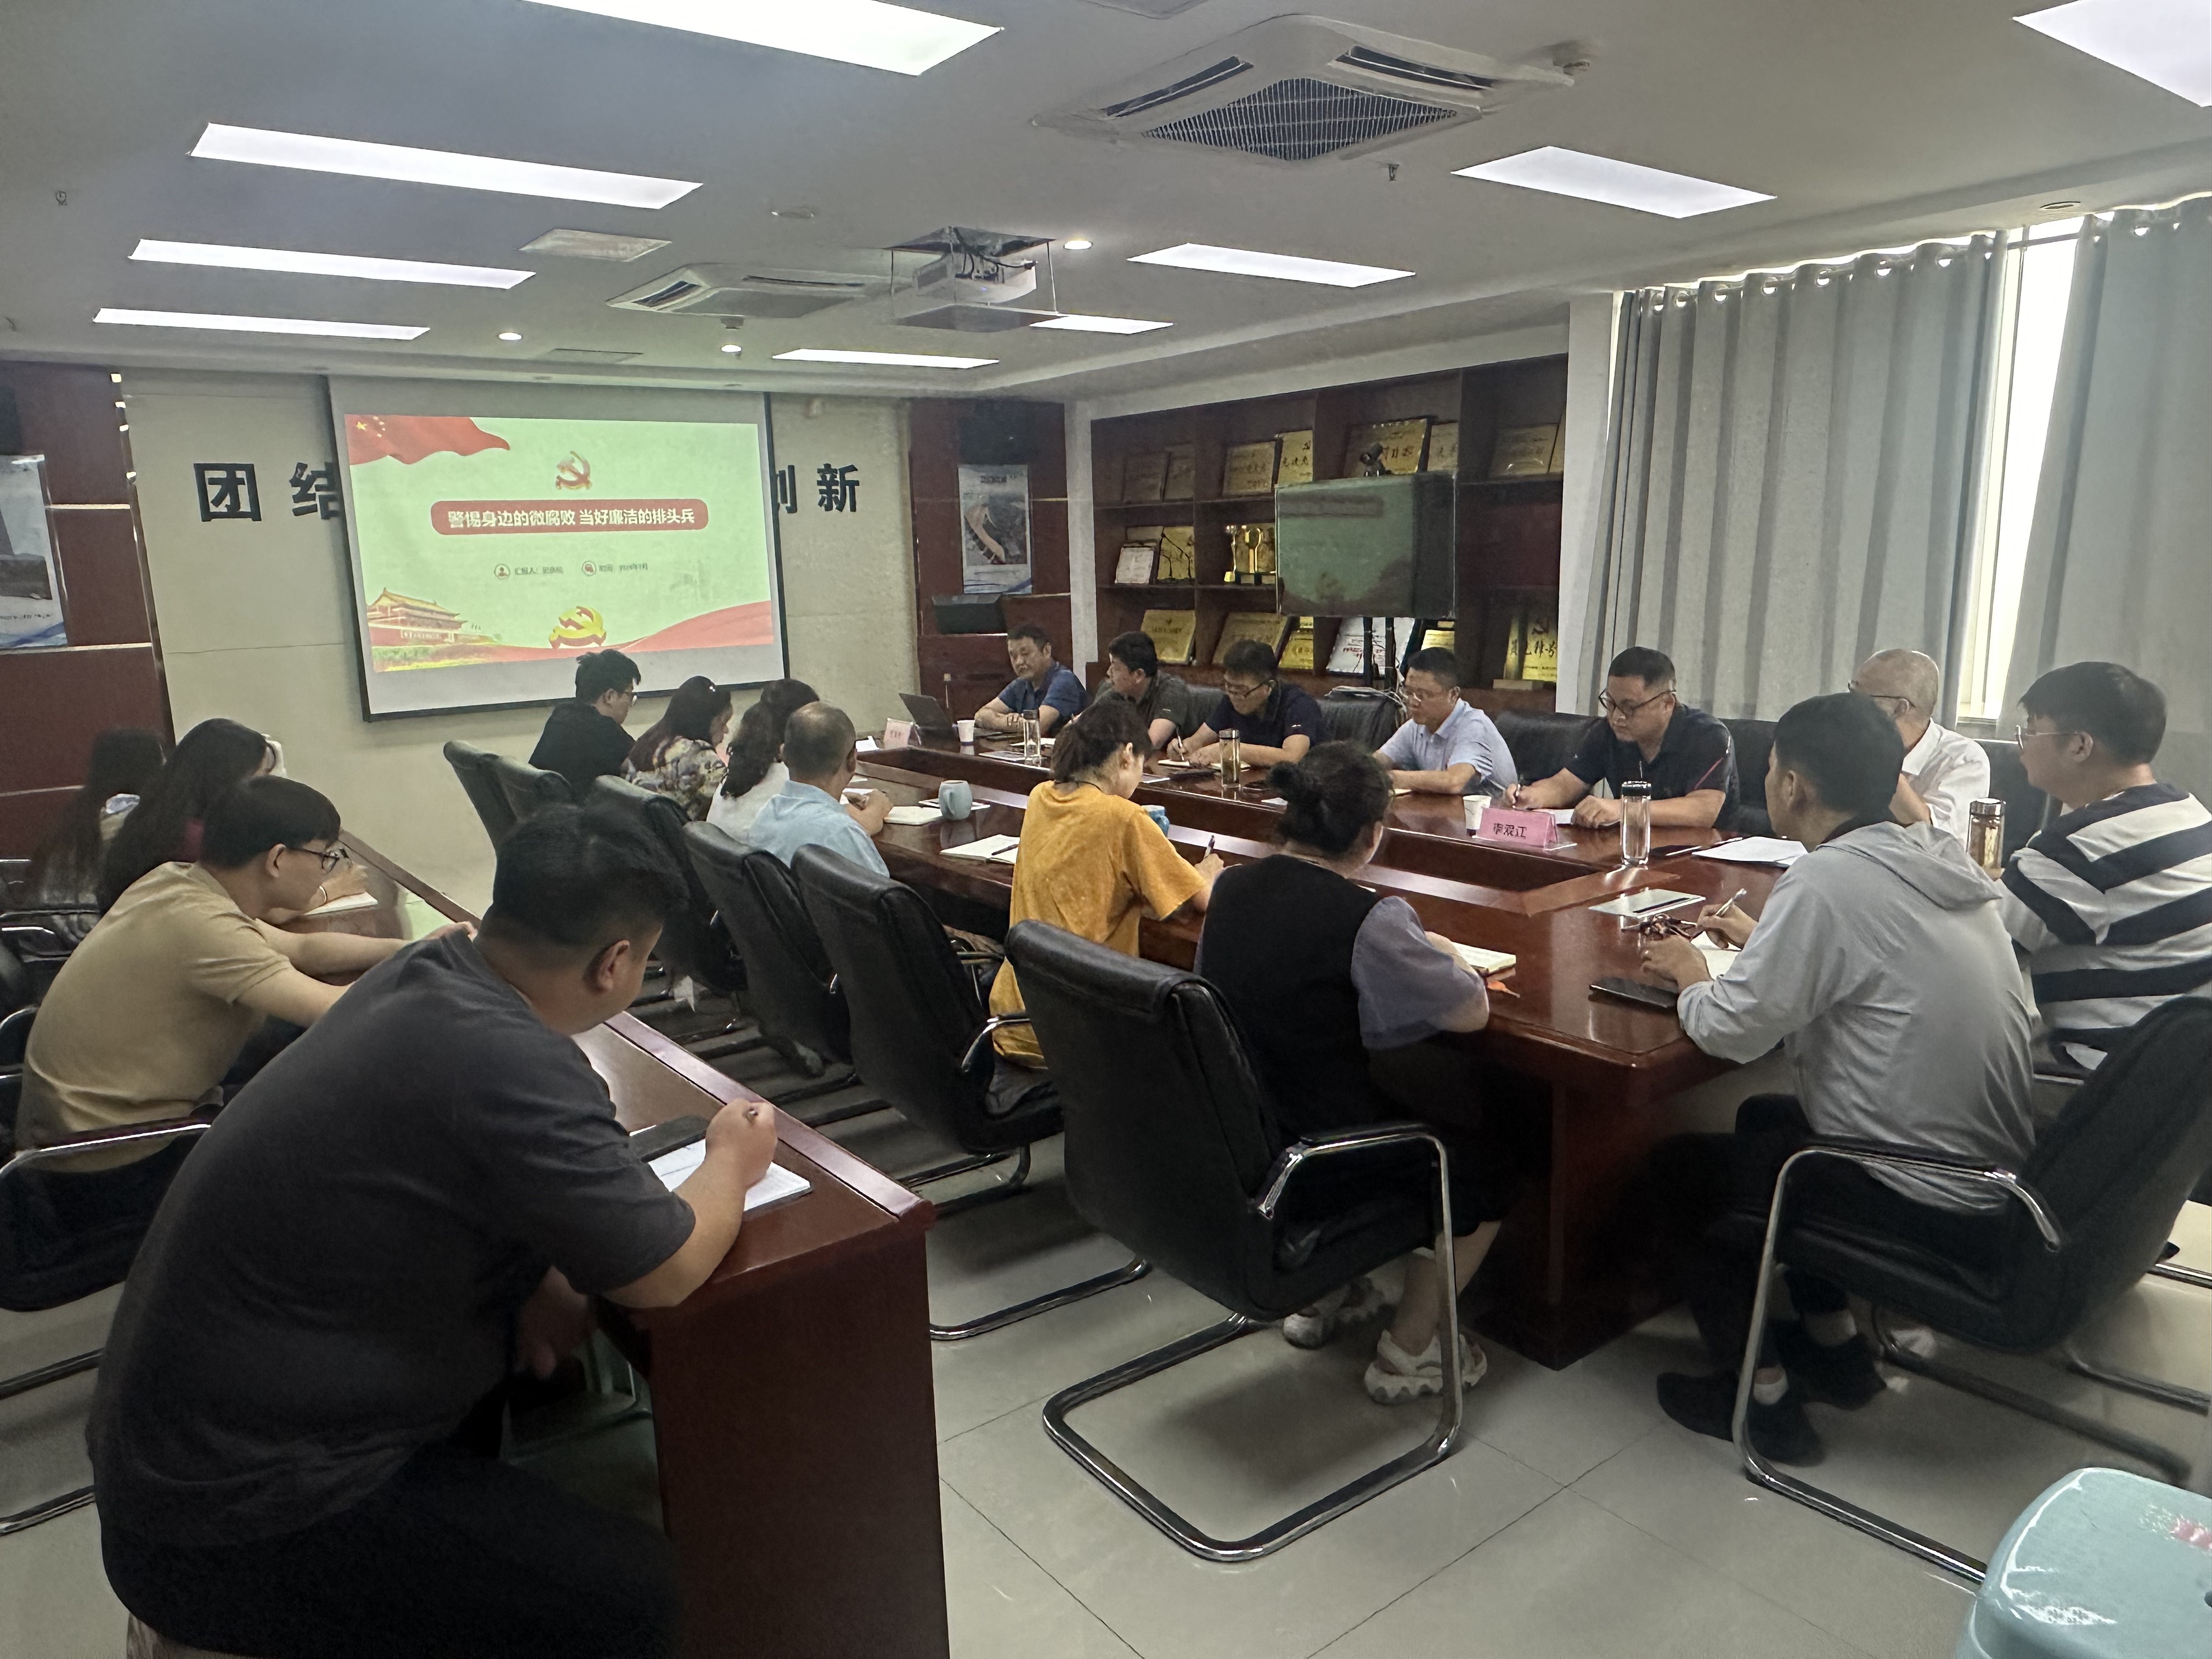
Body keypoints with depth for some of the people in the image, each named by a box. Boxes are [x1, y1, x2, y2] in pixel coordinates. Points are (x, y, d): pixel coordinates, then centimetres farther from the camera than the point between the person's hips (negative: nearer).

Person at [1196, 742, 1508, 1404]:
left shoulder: (1231, 889, -4)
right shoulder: (1369, 919, -25)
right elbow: (1472, 1012, -14)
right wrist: (1441, 954, 6)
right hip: (1319, 1157, -7)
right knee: (1476, 1169, 18)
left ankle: (1320, 1297, 39)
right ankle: (1408, 1351, 22)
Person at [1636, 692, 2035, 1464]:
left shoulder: (1826, 879, -23)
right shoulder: (1938, 858, 3)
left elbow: (1733, 1030, -20)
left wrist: (1692, 974, -1)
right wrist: (1763, 942, 19)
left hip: (1928, 1205, -8)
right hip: (1995, 1173, 8)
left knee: (1681, 1167, 8)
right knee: (1766, 1117, 27)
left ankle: (1763, 1397, 18)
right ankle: (1834, 1345, 33)